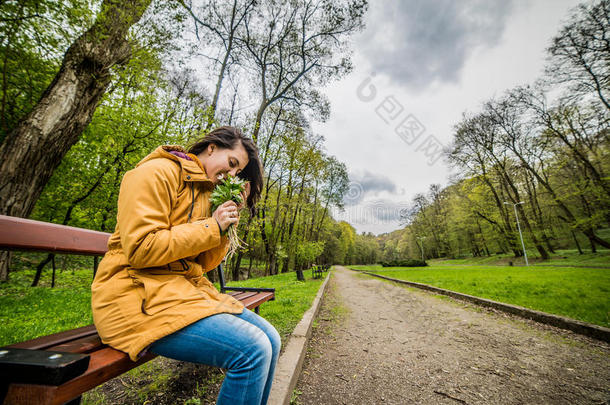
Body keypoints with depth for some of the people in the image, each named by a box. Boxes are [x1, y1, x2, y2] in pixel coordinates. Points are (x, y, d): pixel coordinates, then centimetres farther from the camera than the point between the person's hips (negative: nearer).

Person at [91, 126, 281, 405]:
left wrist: (230, 217, 0)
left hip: (186, 288, 8)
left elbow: (204, 263, 10)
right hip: (138, 294, -8)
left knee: (270, 340, -2)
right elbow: (141, 249, -20)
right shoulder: (157, 172, -8)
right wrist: (211, 226, -15)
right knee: (252, 350, -22)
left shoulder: (205, 192, 15)